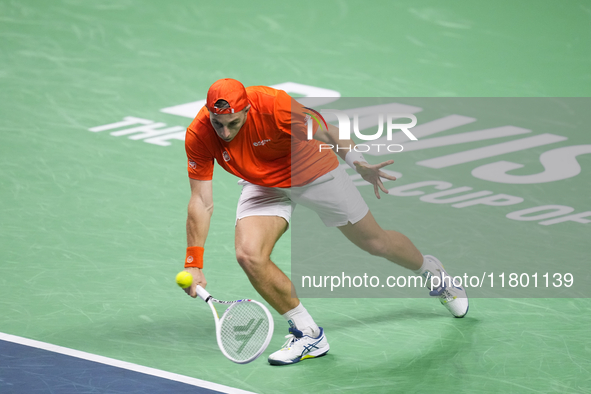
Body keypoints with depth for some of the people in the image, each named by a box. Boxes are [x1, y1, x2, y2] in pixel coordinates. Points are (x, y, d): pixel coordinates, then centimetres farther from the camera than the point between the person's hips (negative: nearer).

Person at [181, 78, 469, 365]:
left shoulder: (275, 106, -36)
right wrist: (193, 264, -24)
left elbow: (324, 132, -18)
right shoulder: (198, 136, -27)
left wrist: (357, 162, -29)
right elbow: (201, 202, -21)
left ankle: (431, 271, 45)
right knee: (249, 255, -22)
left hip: (314, 174, -2)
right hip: (265, 187, 2)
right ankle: (309, 334, -5)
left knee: (376, 242, 10)